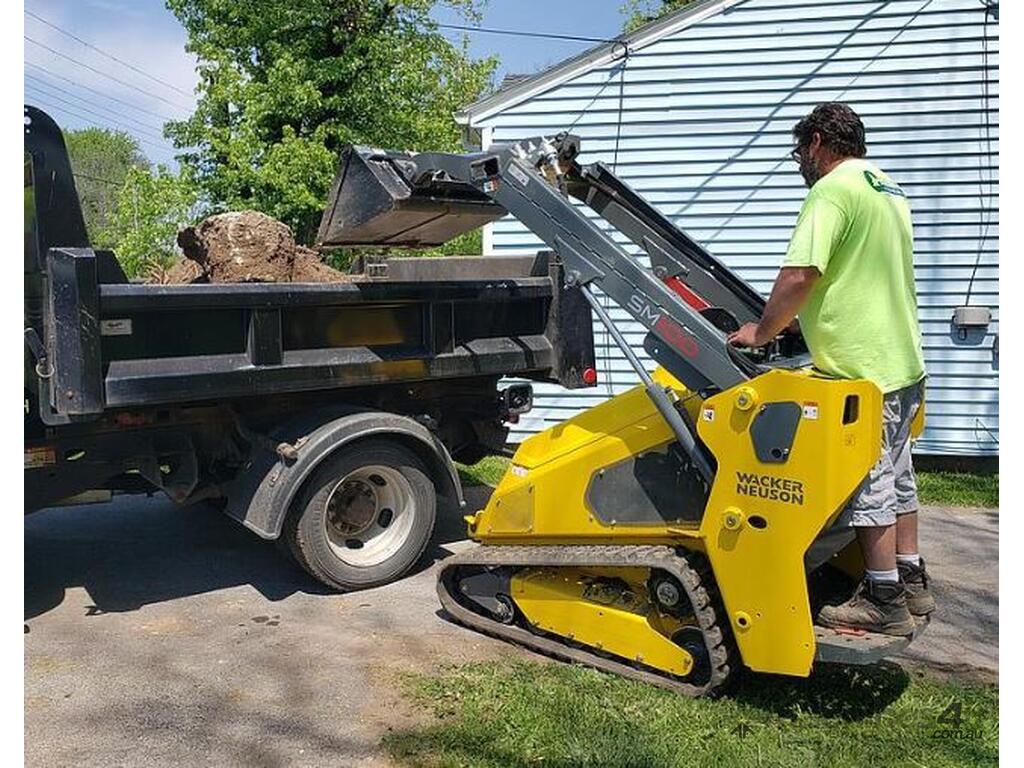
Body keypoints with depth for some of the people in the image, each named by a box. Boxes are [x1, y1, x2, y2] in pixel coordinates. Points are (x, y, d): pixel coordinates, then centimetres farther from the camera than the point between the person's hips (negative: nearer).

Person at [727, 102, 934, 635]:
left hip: (862, 370, -10)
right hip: (903, 362, 10)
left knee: (867, 485, -1)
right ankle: (910, 582, 29)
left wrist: (761, 333, -11)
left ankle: (883, 601, 8)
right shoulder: (889, 190, 18)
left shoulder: (833, 190, -14)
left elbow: (799, 276, -24)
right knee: (895, 476, 18)